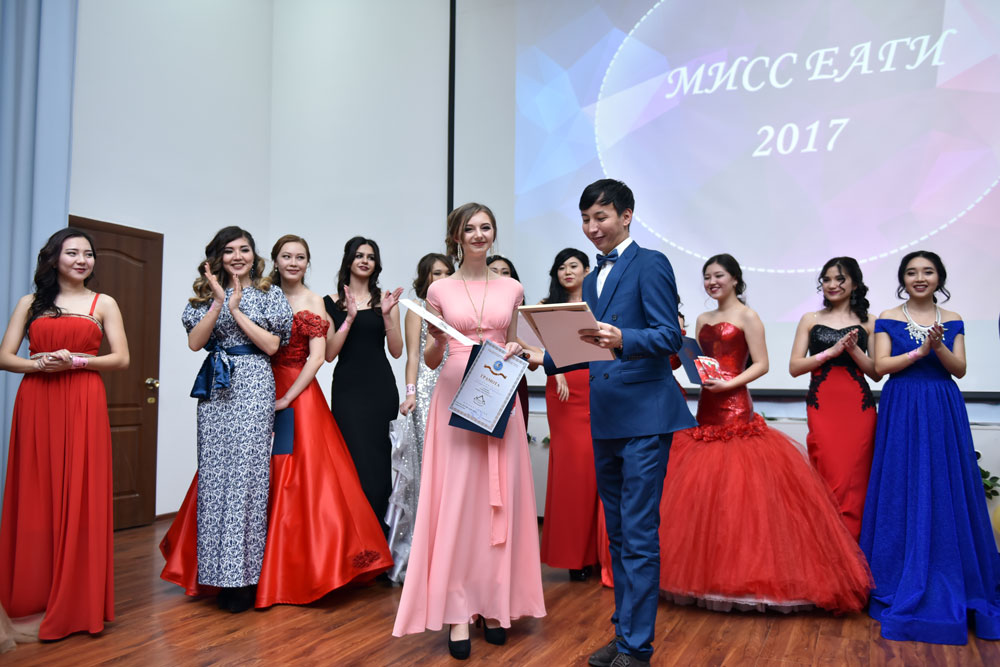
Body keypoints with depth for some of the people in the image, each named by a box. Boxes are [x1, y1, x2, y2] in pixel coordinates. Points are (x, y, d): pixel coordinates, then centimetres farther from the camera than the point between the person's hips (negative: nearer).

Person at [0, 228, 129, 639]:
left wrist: (76, 360, -10)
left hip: (83, 405, -1)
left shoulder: (103, 304, 11)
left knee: (80, 497, -3)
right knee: (35, 496, 2)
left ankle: (77, 602, 6)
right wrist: (39, 363, -11)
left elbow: (121, 358, 4)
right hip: (36, 403, 2)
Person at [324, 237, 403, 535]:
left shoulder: (385, 300, 9)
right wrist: (350, 317, -10)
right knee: (356, 458, -7)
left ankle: (379, 533, 11)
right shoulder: (332, 302, 7)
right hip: (347, 387, -1)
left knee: (380, 458, 0)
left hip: (381, 387, 1)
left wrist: (387, 315, -9)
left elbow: (396, 351, 3)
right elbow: (329, 353, -1)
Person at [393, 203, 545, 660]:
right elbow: (430, 360, 7)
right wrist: (436, 342, -14)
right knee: (456, 501, -4)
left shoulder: (511, 289, 10)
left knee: (500, 501, 4)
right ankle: (457, 612, 3)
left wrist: (515, 350, -4)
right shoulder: (439, 290, 5)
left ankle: (494, 604, 17)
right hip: (455, 400, -2)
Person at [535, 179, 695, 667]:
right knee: (617, 532, 15)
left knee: (638, 534, -4)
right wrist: (541, 356, 6)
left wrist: (622, 339, -31)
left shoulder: (650, 265, -5)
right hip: (605, 420, 8)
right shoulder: (592, 280, 19)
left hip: (644, 416, -8)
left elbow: (669, 336, -14)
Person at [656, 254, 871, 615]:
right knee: (701, 487, 5)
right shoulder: (703, 320, 17)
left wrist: (729, 383, -19)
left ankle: (743, 572, 1)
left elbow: (761, 364, -8)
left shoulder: (747, 317, -2)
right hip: (706, 410, 7)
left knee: (735, 487, -9)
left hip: (734, 410, -7)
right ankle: (710, 571, 15)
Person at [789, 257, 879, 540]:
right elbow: (794, 367, 3)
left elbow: (876, 373, 6)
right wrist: (832, 350, -7)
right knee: (830, 476, -7)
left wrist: (853, 349, -10)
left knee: (854, 477, -1)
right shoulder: (811, 320, 11)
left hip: (858, 406, 1)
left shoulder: (867, 323, 11)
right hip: (822, 405, 0)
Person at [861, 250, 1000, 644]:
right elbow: (880, 366, -5)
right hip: (902, 410, -2)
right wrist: (921, 350, -14)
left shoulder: (952, 322, 10)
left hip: (944, 410, 2)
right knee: (903, 493, -1)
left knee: (946, 490, 2)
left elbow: (960, 369, 1)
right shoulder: (888, 320, 3)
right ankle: (904, 583, 10)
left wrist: (939, 347, -17)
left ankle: (950, 585, 15)